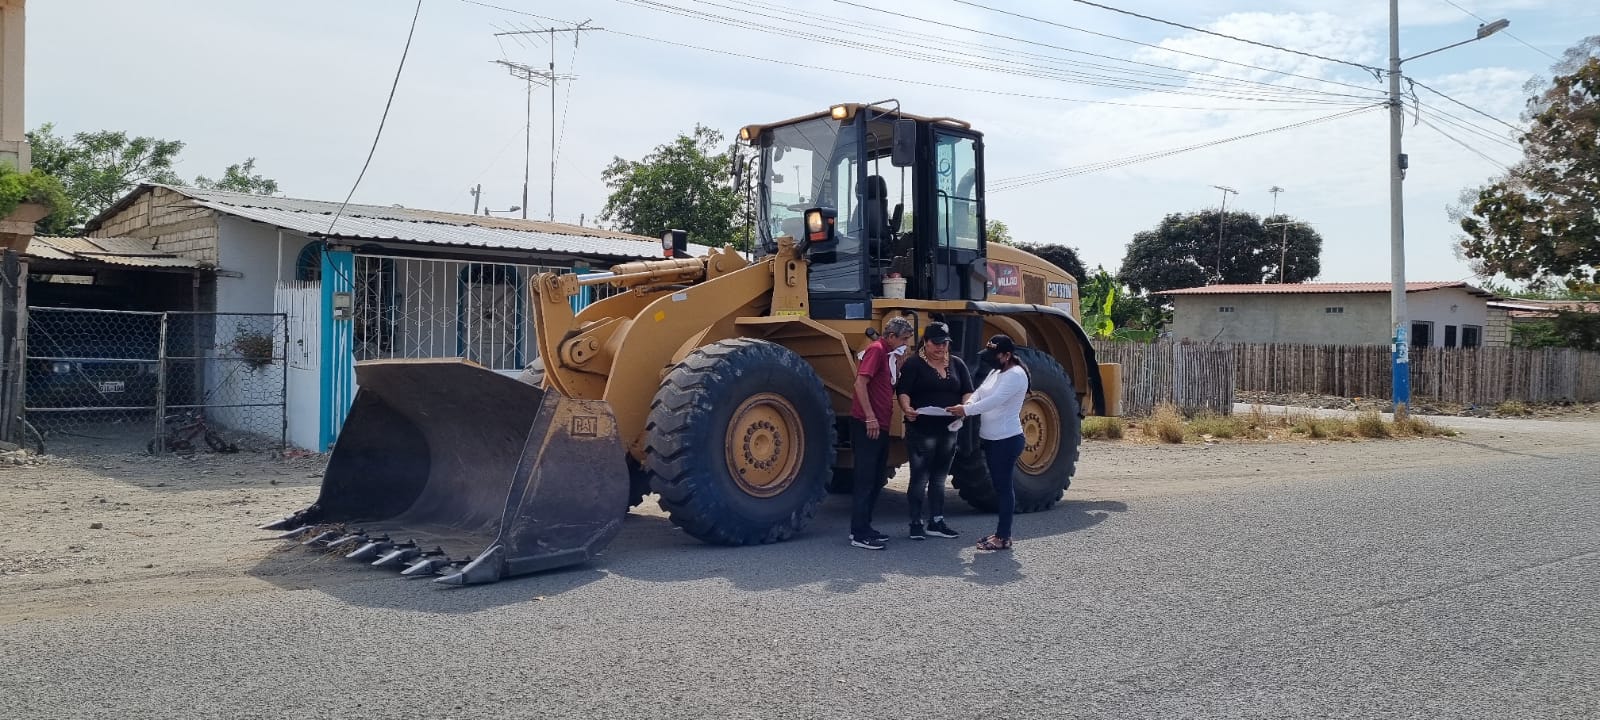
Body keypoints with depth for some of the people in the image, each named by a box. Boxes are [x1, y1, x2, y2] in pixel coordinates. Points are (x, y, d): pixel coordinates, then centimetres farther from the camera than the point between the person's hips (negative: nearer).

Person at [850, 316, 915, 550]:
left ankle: (864, 527, 23)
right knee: (865, 480, -6)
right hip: (867, 425, -10)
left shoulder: (888, 354, 17)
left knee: (876, 479, 14)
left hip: (880, 426, 10)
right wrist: (870, 418, -24)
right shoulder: (876, 350, -11)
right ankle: (859, 534, -2)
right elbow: (860, 383, -22)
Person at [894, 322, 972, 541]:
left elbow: (968, 391, 8)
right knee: (920, 478, -2)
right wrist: (907, 408, -32)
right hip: (921, 430, -5)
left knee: (939, 478, 12)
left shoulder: (957, 364, 12)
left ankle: (936, 523, 20)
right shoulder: (914, 364, -4)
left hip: (949, 430, 5)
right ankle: (916, 524, 7)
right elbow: (903, 391, -11)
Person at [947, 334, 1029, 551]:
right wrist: (967, 405, -13)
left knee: (1003, 486, -5)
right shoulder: (995, 373, 16)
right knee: (999, 485, 13)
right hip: (991, 438, 9)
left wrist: (966, 410, -26)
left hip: (1007, 440, -9)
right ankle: (1001, 532, 21)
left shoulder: (1015, 375, -15)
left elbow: (995, 400, -25)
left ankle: (1004, 537, 0)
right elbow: (979, 392, 7)